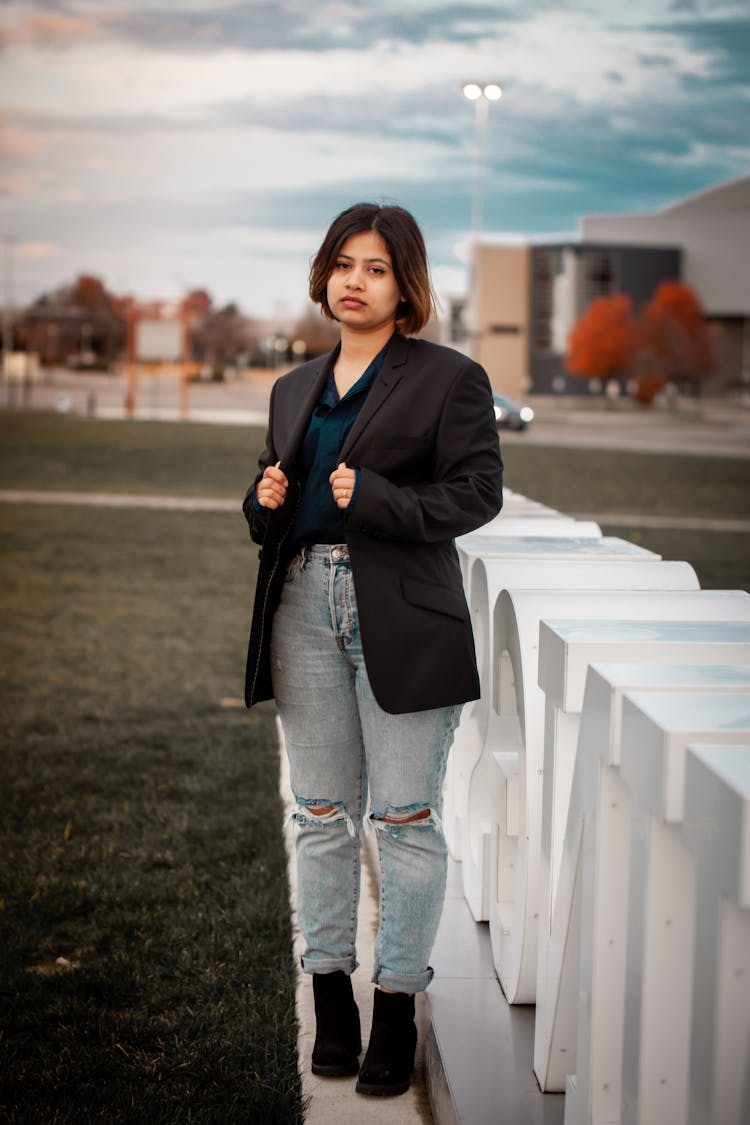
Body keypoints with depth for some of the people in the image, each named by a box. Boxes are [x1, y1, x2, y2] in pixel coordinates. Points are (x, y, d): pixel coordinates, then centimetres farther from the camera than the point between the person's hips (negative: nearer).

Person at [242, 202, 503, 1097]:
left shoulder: (450, 379, 0)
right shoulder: (295, 389, 17)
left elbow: (477, 494, -7)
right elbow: (268, 508, 23)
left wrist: (374, 499, -18)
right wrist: (265, 502, 0)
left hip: (403, 618, -5)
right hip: (306, 608, 5)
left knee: (404, 816, -1)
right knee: (322, 813, 9)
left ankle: (397, 1005, 9)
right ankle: (330, 998, 19)